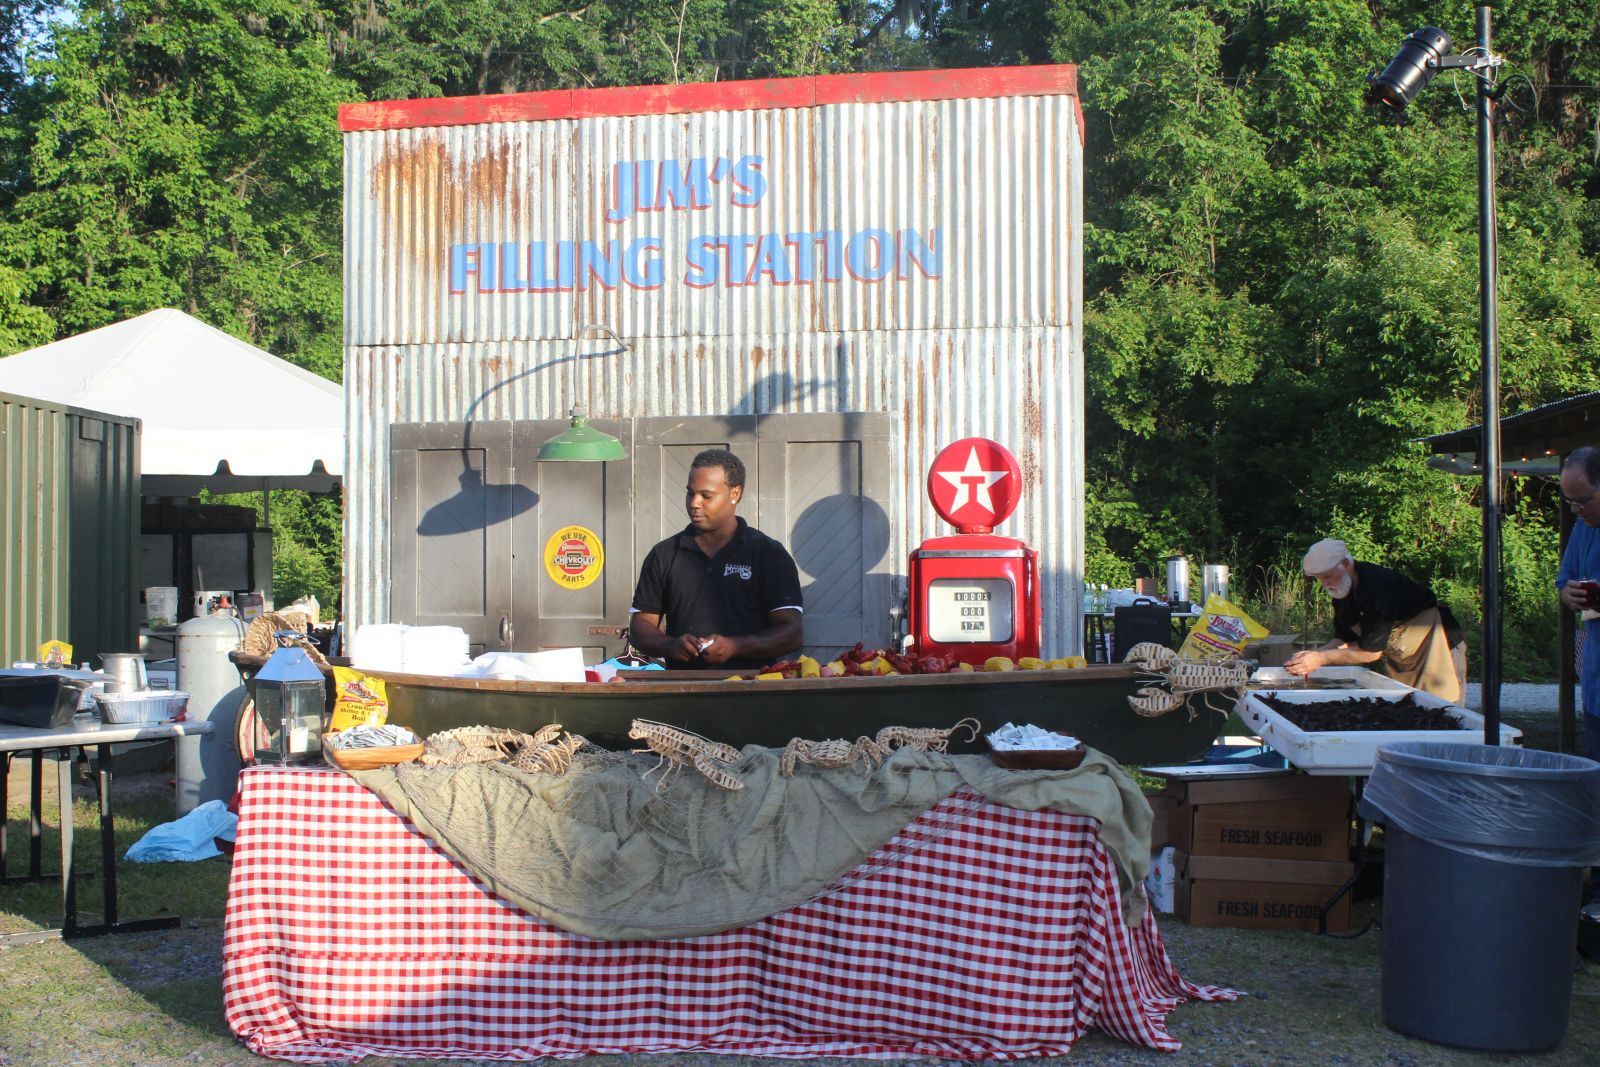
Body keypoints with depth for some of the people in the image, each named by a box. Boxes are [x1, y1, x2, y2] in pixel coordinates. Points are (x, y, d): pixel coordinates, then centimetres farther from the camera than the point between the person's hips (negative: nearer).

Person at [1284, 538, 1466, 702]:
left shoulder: (1378, 585, -30)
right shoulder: (1342, 591, -2)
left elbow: (1372, 651, -28)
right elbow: (1344, 641, 3)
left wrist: (1322, 659, -28)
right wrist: (1311, 655, -15)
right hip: (1400, 661, 8)